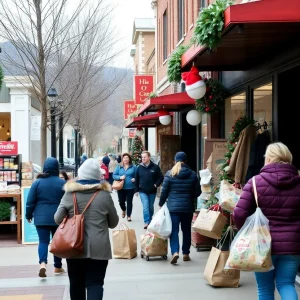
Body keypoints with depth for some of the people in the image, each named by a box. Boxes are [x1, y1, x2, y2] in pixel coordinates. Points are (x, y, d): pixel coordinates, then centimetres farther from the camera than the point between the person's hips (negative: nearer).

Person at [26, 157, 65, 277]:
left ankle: (43, 263, -22)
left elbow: (30, 201, -1)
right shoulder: (63, 183, -2)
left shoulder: (37, 182, -3)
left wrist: (29, 215, 11)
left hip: (41, 217, 0)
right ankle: (58, 267, 24)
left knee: (43, 241, 1)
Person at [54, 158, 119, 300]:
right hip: (98, 248, -1)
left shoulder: (70, 193, -2)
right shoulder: (104, 195, -3)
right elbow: (114, 222, 6)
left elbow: (58, 219, 1)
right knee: (95, 283, 0)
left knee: (76, 282, 15)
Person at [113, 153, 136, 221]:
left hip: (130, 188, -1)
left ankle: (129, 215, 17)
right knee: (121, 201, 7)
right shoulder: (119, 167, 2)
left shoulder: (133, 167, -2)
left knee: (129, 201, 4)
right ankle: (124, 210, 39)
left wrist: (134, 179, -17)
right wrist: (120, 177, -17)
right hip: (121, 188, 1)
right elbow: (114, 175, 0)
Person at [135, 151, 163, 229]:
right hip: (143, 191, 0)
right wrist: (136, 190, 4)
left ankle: (150, 220, 30)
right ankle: (146, 222, -13)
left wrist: (156, 184, -13)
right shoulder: (139, 167, 0)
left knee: (151, 207, 13)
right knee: (145, 206, -12)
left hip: (152, 191, 0)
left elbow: (161, 177, -1)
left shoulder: (155, 167, -6)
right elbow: (136, 179, 6)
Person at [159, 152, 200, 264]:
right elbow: (197, 192, 4)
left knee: (174, 230, 0)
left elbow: (164, 191, -3)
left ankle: (175, 252, -16)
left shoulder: (169, 174, -5)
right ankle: (186, 254, 19)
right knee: (186, 230, 13)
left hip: (173, 206, -2)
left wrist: (161, 204, 11)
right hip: (188, 207, 2)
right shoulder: (192, 174, 1)